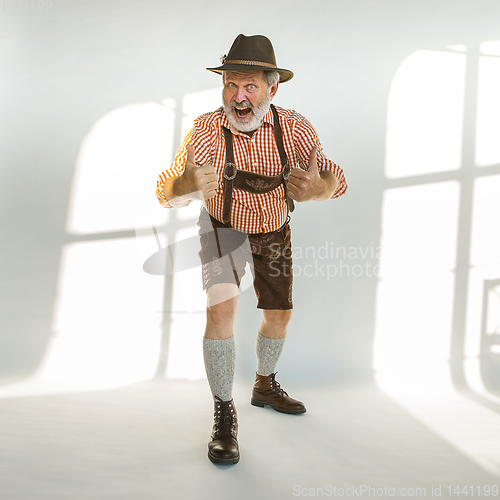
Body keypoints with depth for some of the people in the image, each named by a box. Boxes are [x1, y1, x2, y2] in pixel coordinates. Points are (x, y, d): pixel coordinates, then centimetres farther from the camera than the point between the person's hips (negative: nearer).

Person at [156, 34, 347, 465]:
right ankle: (224, 416, -7)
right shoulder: (207, 129, -30)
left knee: (279, 316, 13)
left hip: (274, 231, 3)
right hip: (224, 228, -3)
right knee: (221, 309, -24)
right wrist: (186, 183, -60)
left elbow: (335, 179, -31)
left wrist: (318, 187, -56)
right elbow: (166, 192, -35)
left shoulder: (293, 128, -26)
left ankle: (265, 386, 41)